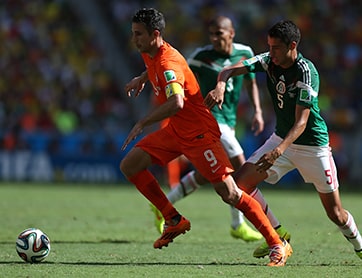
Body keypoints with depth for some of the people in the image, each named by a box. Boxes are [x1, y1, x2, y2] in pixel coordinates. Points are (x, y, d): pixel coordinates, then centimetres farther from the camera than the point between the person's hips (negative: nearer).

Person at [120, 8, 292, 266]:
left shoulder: (168, 63, -25)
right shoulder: (149, 54, 4)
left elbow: (177, 102, -42)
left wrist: (143, 123, -35)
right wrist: (142, 78, 23)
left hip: (199, 133, -10)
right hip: (175, 131, 10)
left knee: (229, 192, -13)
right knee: (129, 166, 2)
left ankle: (278, 245, -6)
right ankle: (174, 220, 11)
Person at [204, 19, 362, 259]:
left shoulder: (306, 72, -25)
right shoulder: (269, 61, -7)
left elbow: (301, 123, -30)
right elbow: (231, 70, -10)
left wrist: (279, 151, -44)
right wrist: (221, 85, -34)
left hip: (313, 145, -6)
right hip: (281, 138, 6)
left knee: (336, 214, -1)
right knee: (241, 182, -12)